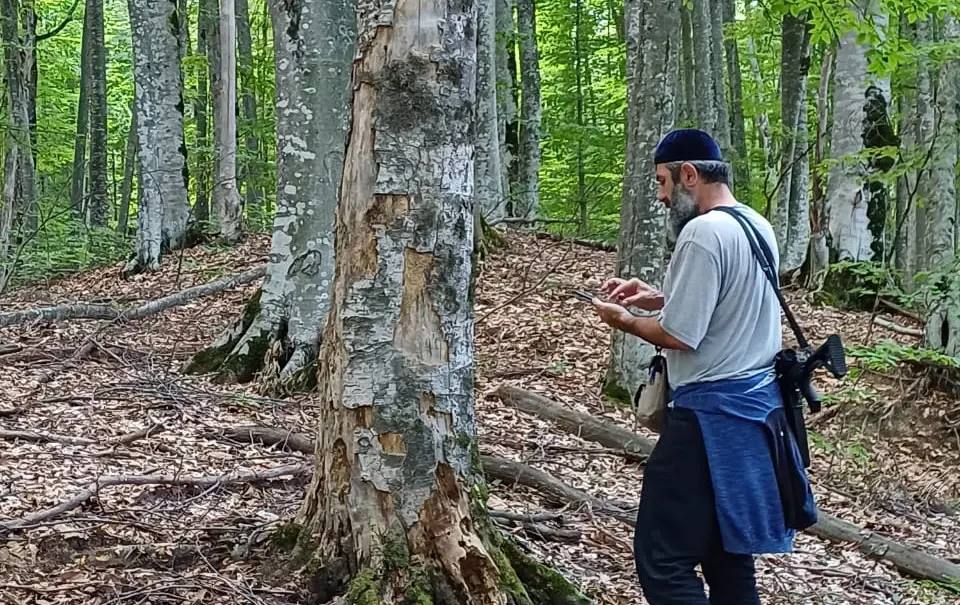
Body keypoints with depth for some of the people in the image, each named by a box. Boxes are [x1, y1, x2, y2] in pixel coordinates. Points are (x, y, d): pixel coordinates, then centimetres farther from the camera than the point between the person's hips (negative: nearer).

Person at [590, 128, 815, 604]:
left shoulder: (703, 232, -18)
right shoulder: (757, 226, 12)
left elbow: (679, 335, -19)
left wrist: (622, 320, -2)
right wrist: (656, 298, 15)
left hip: (713, 413, -10)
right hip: (755, 402, 10)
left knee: (662, 559, -6)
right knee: (727, 552, 16)